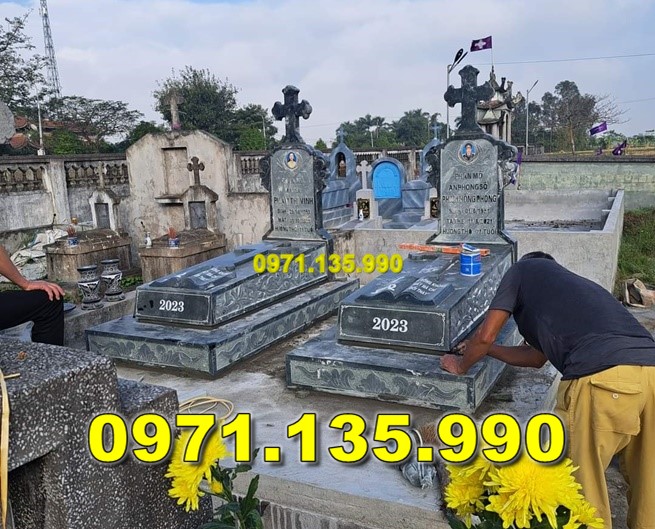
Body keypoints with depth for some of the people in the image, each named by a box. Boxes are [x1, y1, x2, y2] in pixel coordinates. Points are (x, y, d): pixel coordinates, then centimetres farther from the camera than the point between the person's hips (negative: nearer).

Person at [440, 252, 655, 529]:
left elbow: (485, 336, 16)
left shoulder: (524, 269, 20)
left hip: (602, 378, -8)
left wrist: (461, 365, 35)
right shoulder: (573, 284, 38)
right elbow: (537, 356, 43)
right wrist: (483, 350, 54)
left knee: (580, 481, 9)